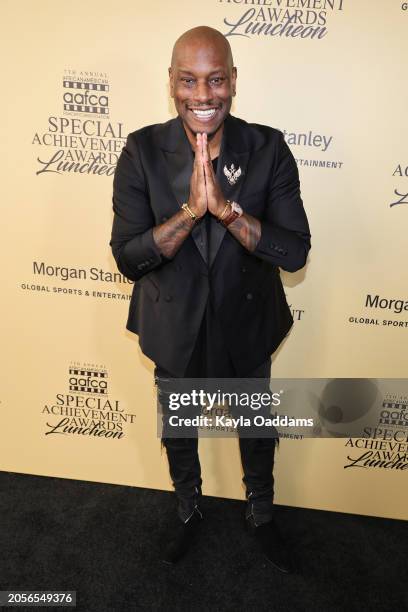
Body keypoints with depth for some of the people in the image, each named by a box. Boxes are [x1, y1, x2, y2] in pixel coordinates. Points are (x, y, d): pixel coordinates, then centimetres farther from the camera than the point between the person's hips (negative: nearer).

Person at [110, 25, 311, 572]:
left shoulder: (269, 149, -14)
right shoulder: (143, 151, -15)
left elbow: (295, 251, -20)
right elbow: (127, 257, -19)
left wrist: (225, 206, -33)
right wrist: (192, 209, -32)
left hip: (247, 327, 0)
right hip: (176, 329, 1)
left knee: (257, 430, 22)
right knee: (177, 432, 23)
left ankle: (261, 514, 53)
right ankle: (189, 512, 55)